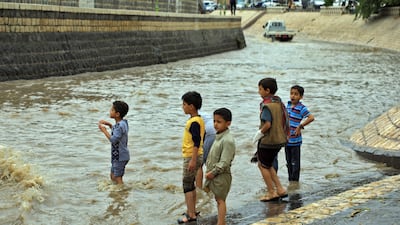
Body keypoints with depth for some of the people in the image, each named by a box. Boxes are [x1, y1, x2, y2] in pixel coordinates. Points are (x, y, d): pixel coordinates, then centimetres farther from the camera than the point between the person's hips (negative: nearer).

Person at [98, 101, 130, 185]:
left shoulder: (120, 126, -24)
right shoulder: (123, 123, 6)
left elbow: (113, 140, -29)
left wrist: (104, 130, -20)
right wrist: (108, 124, 13)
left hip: (120, 157, -10)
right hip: (117, 156, 10)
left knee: (118, 178, -5)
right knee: (112, 175, 20)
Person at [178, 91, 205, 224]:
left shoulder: (194, 122, -19)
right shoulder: (198, 120, 11)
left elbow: (196, 142, -24)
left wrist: (193, 160, -25)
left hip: (191, 157, -10)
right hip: (193, 156, 10)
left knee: (187, 185, -6)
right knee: (191, 184, 17)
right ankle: (192, 211, 26)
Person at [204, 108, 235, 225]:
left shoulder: (228, 140, -20)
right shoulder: (219, 137, 10)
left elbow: (224, 162, -22)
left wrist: (212, 172, -17)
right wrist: (208, 170, 10)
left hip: (222, 175, -9)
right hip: (214, 174, 9)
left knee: (220, 199, -4)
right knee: (219, 199, 14)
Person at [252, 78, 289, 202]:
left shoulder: (267, 105, -18)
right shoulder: (280, 103, 8)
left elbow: (267, 124, -28)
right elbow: (287, 123, 11)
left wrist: (258, 134, -14)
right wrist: (285, 136, 20)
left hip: (268, 140, -8)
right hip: (279, 140, 8)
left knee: (264, 166, 10)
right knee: (267, 165, 22)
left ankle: (271, 192, 15)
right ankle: (280, 189, 19)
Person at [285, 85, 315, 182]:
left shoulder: (301, 108, -12)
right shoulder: (288, 105, 9)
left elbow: (311, 118, -25)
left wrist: (300, 126, -22)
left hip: (295, 140, -7)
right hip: (286, 139, 7)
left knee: (295, 163, 3)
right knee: (289, 162, 16)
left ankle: (295, 181, 12)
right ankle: (290, 180, 26)